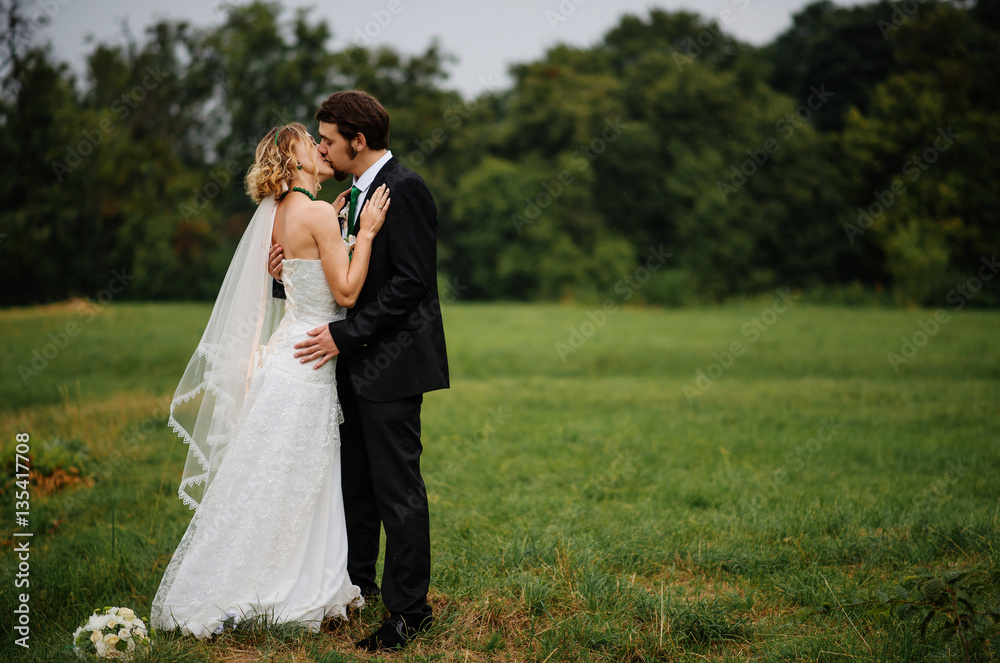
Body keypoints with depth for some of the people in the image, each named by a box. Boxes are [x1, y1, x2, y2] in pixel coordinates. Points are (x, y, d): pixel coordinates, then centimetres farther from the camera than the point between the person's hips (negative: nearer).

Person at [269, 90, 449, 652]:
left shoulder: (404, 188, -14)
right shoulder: (360, 191, 16)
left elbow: (410, 281, -20)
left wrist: (346, 333, -20)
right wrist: (293, 272, 0)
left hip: (393, 362, -9)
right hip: (360, 361, 10)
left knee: (398, 488, -3)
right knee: (356, 480, 16)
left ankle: (409, 608, 6)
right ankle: (357, 584, 30)